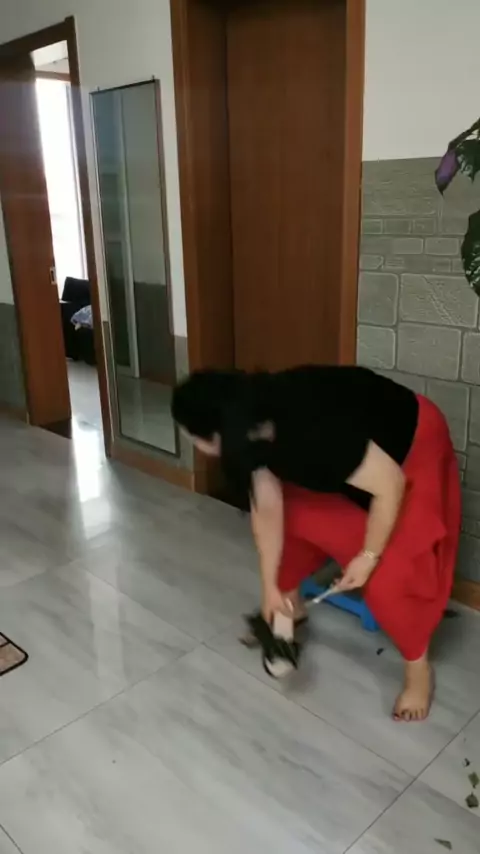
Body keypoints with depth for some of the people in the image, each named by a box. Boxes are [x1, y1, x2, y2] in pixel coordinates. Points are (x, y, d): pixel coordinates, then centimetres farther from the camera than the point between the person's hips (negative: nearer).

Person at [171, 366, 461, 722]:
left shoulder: (308, 431, -41)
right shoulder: (255, 422, -16)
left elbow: (390, 485, -31)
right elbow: (267, 507, -6)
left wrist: (368, 556, -17)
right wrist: (271, 586, 1)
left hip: (411, 450, -7)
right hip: (355, 445, 8)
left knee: (388, 577, -11)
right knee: (292, 515, 11)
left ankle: (418, 668, 15)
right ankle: (290, 608, 35)